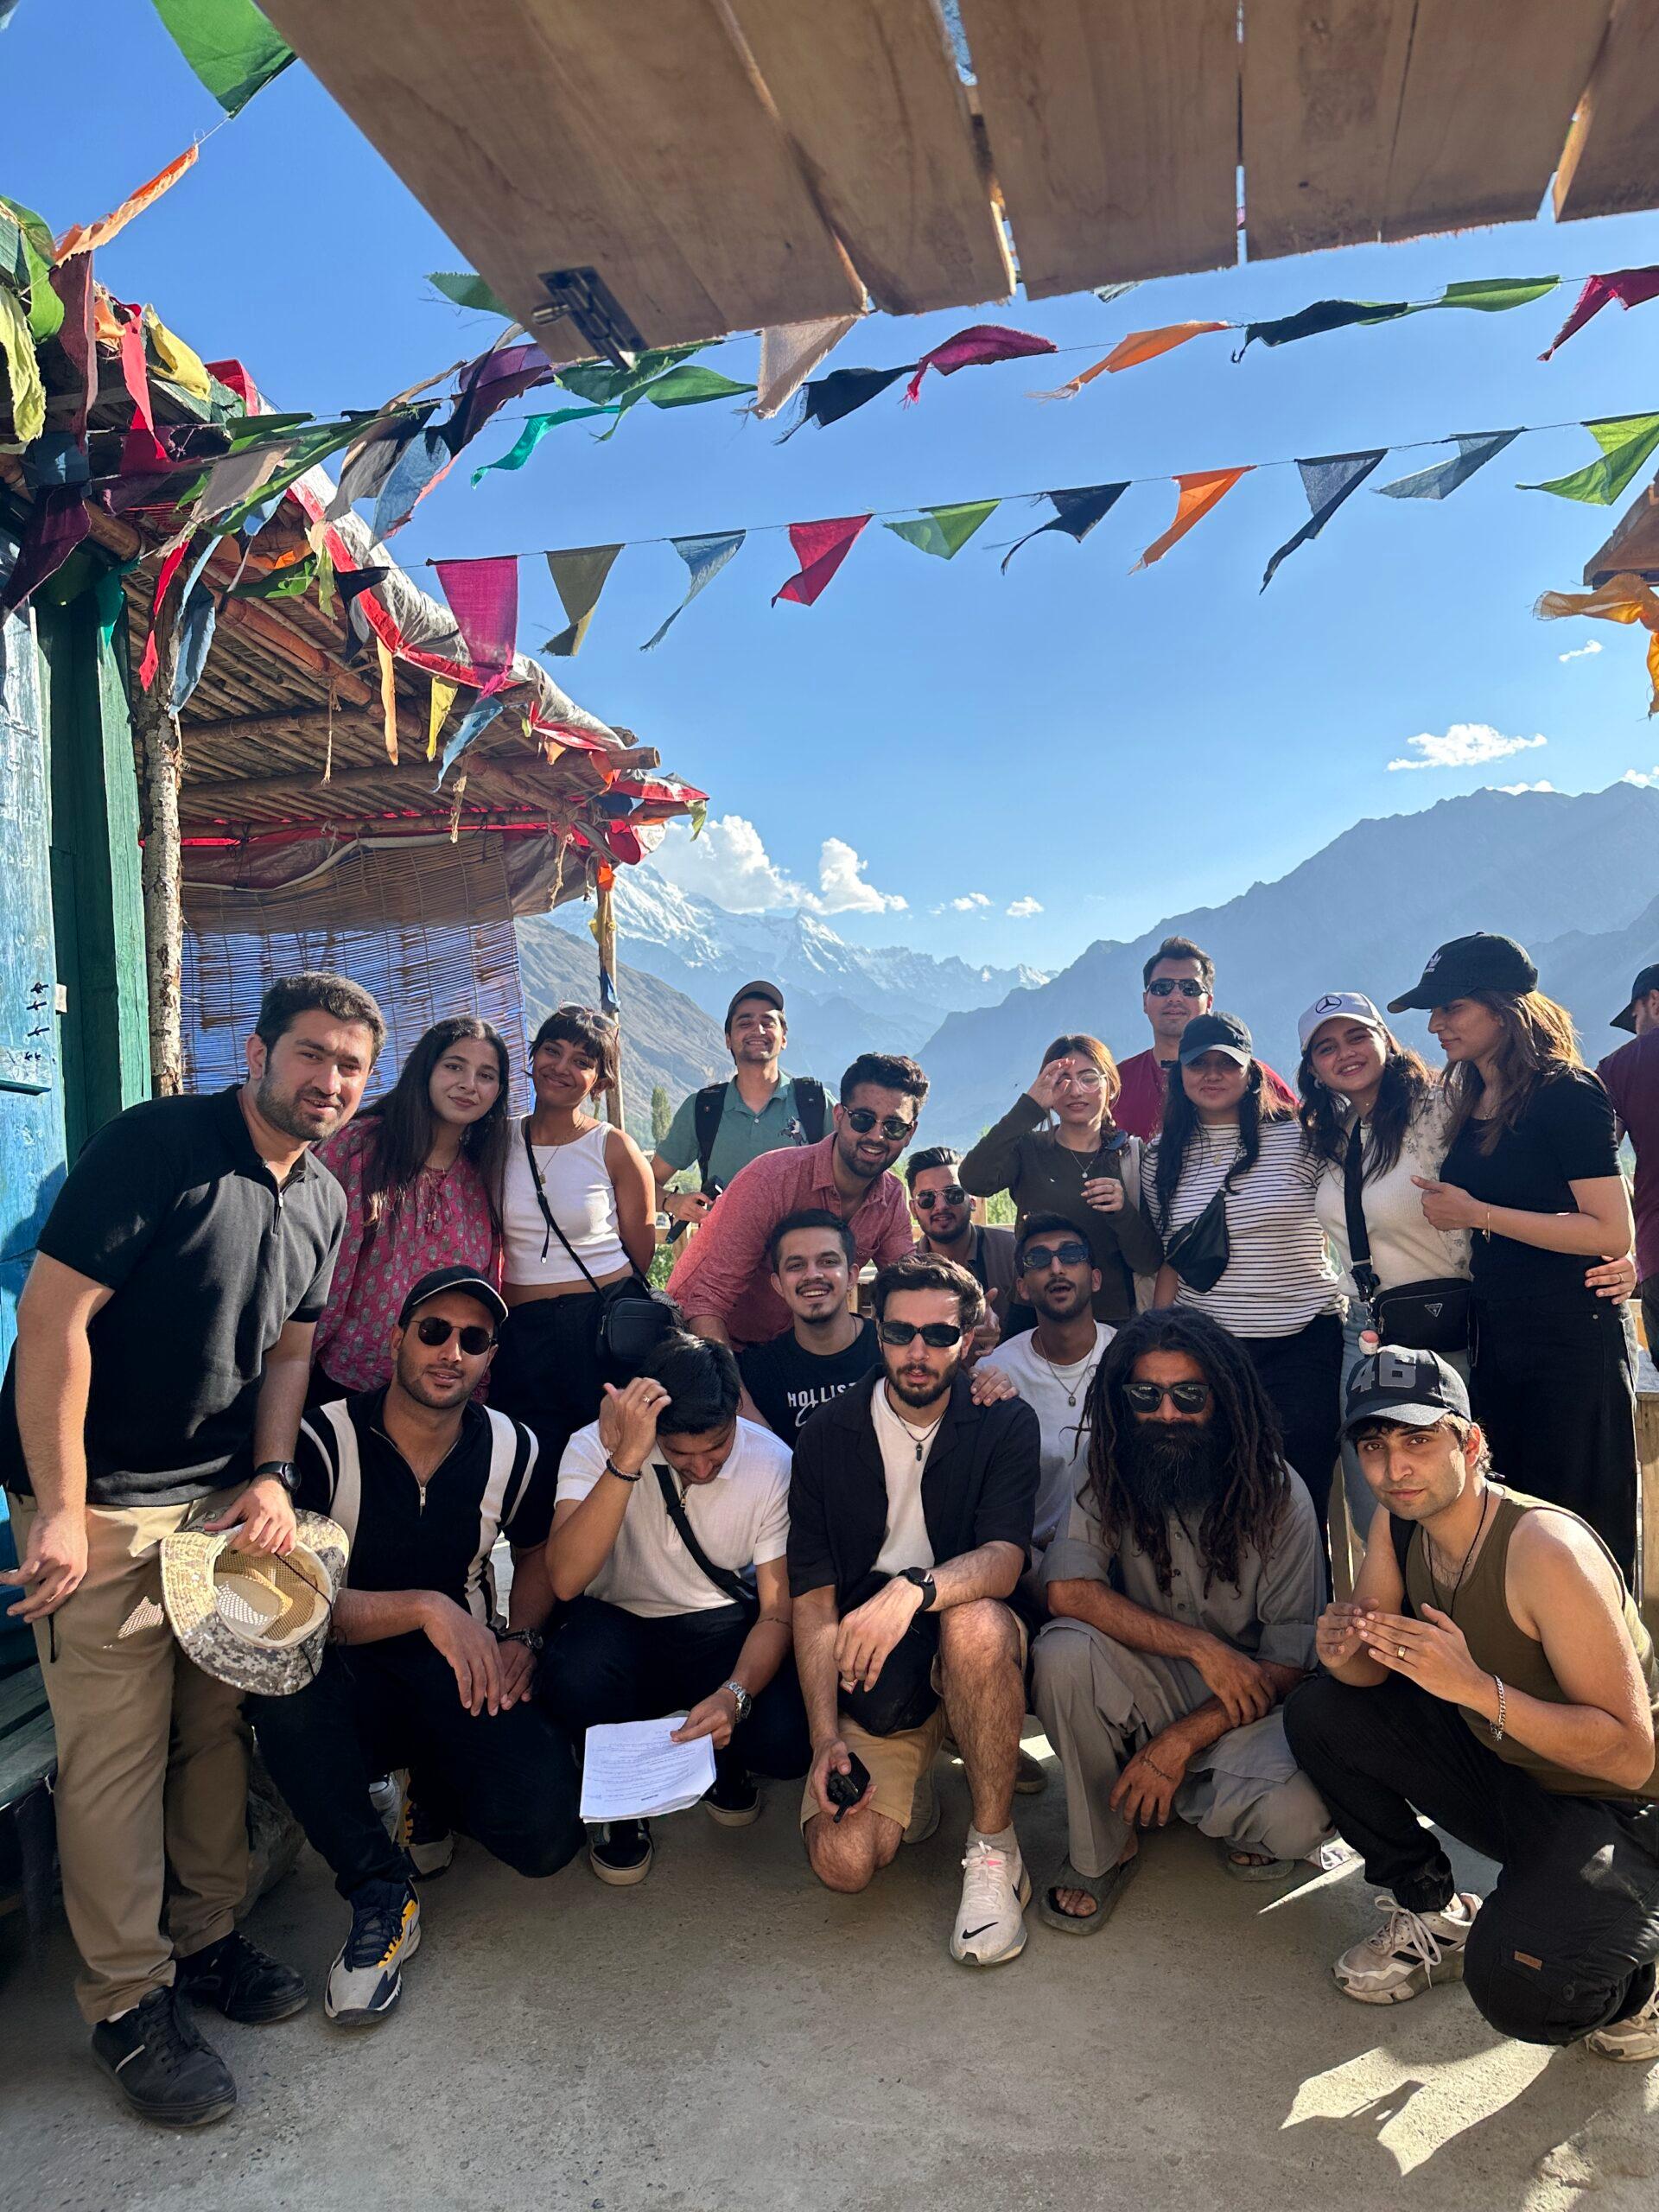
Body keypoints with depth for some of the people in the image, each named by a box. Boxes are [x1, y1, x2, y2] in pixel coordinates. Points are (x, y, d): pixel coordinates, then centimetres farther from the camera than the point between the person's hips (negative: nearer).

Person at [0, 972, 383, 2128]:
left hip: (230, 1498, 6)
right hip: (102, 1501, -6)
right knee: (117, 1748, 0)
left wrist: (273, 1477, 1)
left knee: (221, 1724, 12)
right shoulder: (158, 1143, -17)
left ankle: (206, 1935, 31)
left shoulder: (324, 1201, 6)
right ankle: (130, 1999, 17)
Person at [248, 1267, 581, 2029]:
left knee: (546, 1833, -21)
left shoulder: (511, 1450, 0)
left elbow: (539, 1550, 19)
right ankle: (380, 1892, -16)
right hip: (351, 1682, -2)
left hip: (462, 1681, 2)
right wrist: (423, 1608, -30)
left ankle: (431, 1793, 16)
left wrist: (523, 1638, 1)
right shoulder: (324, 1443, -12)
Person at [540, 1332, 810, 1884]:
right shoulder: (594, 1449, -19)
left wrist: (734, 1695, -30)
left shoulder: (771, 1462, -15)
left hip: (721, 1631, 1)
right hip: (620, 1627, -1)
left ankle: (724, 1758, 13)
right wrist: (627, 1461, -42)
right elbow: (565, 1581, -33)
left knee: (787, 1742, -26)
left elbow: (778, 1610, -11)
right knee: (573, 1677, -35)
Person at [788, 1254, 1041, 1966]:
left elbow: (1004, 1558, -20)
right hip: (875, 1679, 2)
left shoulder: (1004, 1423, -6)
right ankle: (910, 1782, 17)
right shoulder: (827, 1437, -3)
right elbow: (813, 1598, -4)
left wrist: (911, 1590, -41)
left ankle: (993, 1852, -16)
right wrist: (826, 1740, -14)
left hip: (971, 1649, -1)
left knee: (975, 1622, -37)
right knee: (843, 1861, -18)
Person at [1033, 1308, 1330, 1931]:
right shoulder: (1110, 1480, -8)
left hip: (1239, 1712, -1)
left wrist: (1181, 1741, -19)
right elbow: (1067, 1590, -23)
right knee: (1064, 1650, -30)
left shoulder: (1278, 1495, -11)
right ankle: (1102, 1849, -6)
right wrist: (1199, 1645, -28)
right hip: (1143, 1691, 1)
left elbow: (1289, 1662, -10)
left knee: (1300, 1814, -32)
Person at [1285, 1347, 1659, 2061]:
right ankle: (1433, 1911, 13)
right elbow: (1376, 1667, 1)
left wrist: (1478, 1688, -41)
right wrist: (1342, 1654, -24)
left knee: (1514, 1984, -29)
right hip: (1499, 1770, 7)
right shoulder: (1397, 1522, -8)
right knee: (1317, 1713, -6)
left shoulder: (1544, 1549, -30)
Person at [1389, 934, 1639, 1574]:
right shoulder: (1467, 1102, 11)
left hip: (1571, 1340, -8)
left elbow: (1613, 1234, -19)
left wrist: (1476, 1214, -19)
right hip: (1495, 1336, 8)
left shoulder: (1566, 1094, -12)